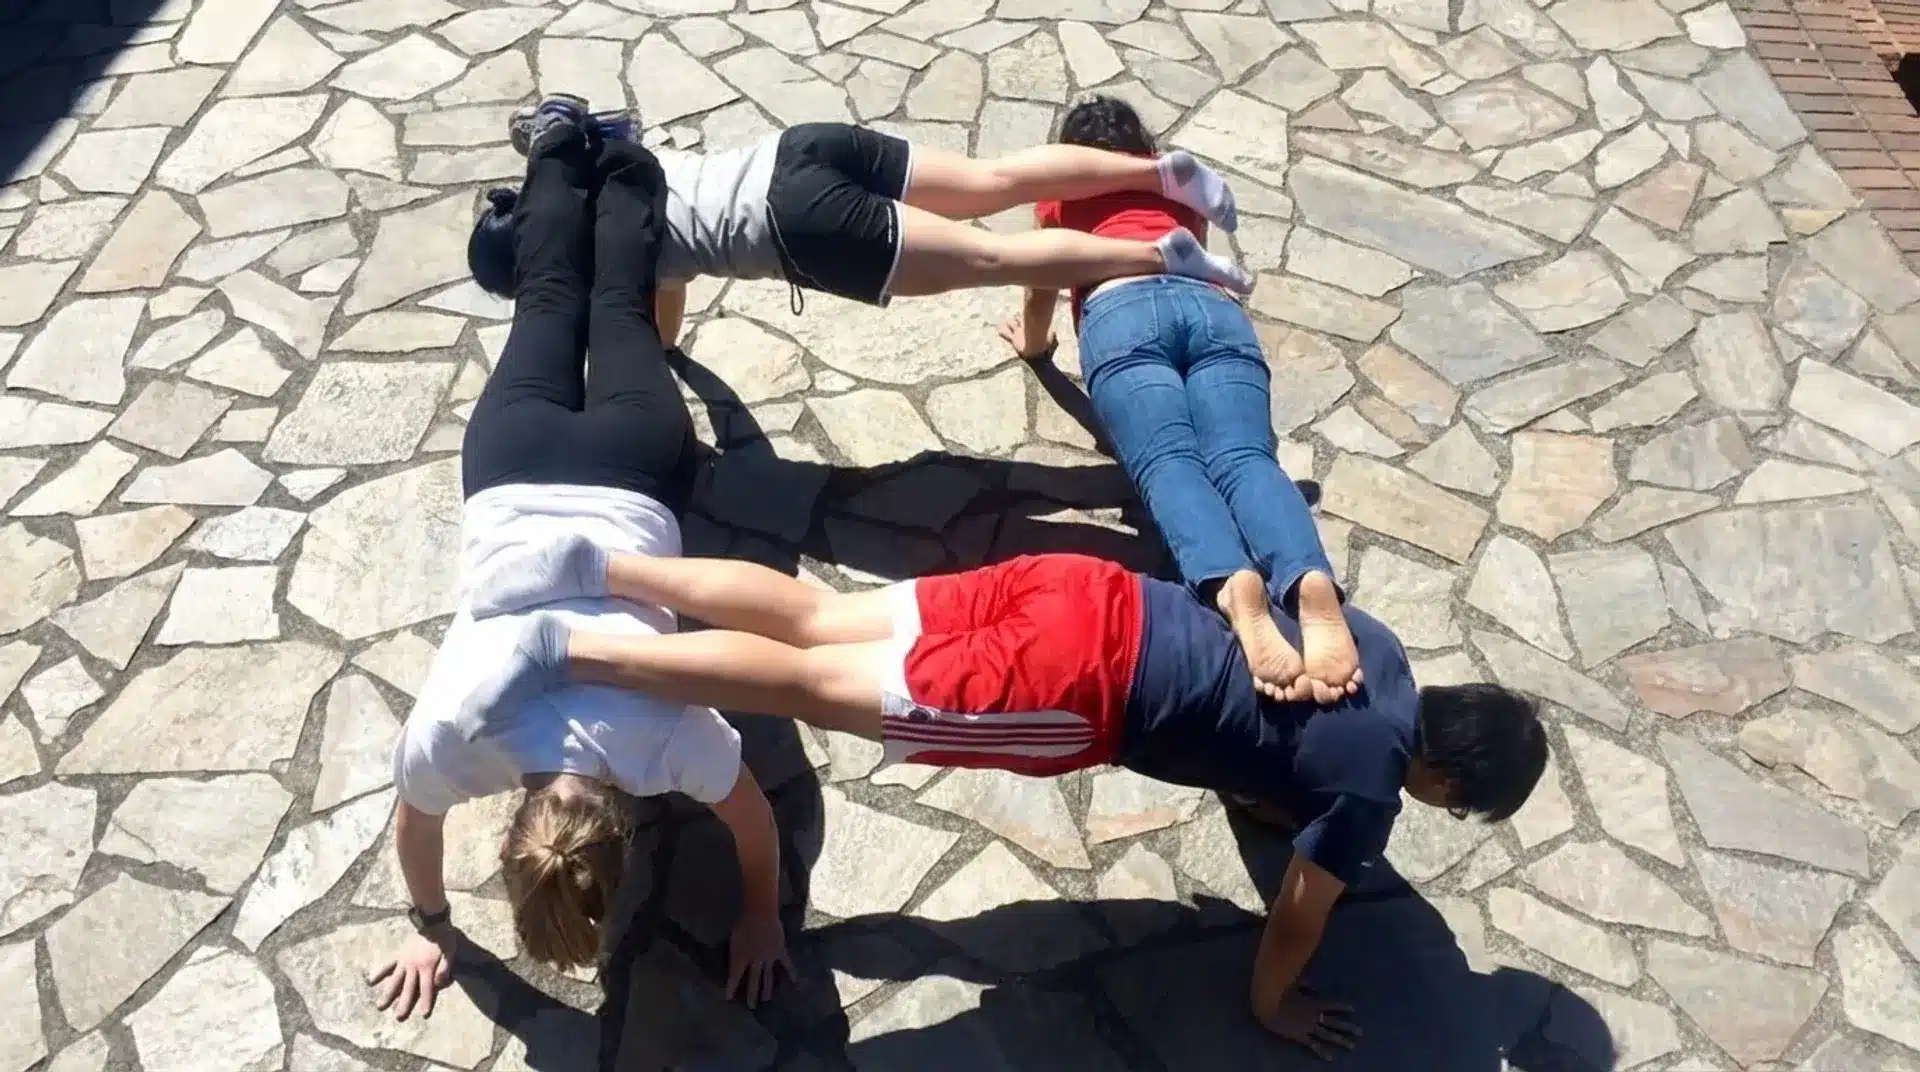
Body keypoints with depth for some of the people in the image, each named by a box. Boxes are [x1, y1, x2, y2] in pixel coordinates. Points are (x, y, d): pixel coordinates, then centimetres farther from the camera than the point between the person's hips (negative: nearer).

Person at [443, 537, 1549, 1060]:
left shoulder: (1384, 656, 19)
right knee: (822, 690, -7)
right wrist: (1274, 1005, 26)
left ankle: (593, 566, 5)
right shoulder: (1372, 784, -2)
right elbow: (1300, 916, 6)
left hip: (1087, 593, 7)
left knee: (818, 620, 7)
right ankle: (572, 651, -11)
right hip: (1081, 683, -7)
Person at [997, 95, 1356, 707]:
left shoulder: (1063, 192, 34)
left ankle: (1233, 586, -56)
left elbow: (1042, 289, 44)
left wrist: (1033, 343, 63)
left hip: (1123, 312, -2)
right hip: (1211, 306, 3)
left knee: (1167, 462, -24)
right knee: (1242, 456, -21)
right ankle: (1311, 584, -53)